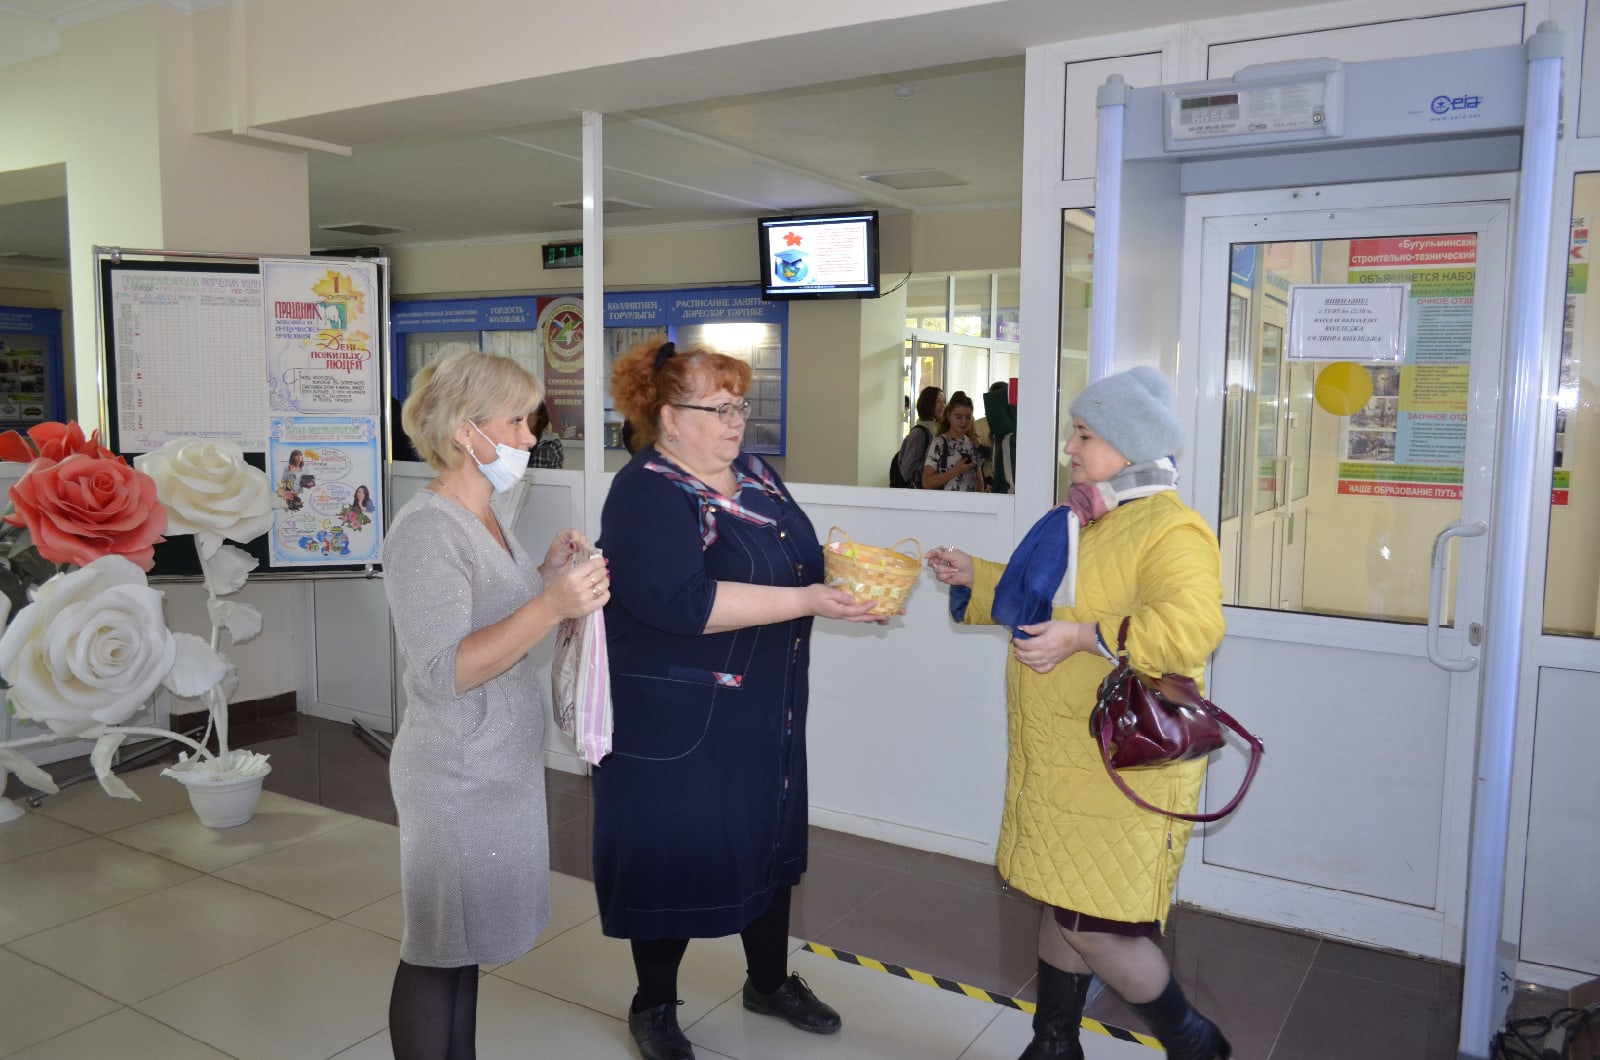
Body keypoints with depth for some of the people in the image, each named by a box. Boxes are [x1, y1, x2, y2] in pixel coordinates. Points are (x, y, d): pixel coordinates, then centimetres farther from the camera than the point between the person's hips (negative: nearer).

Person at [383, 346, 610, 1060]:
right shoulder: (426, 531, -19)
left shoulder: (482, 519, 10)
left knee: (464, 945, 20)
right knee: (437, 955, 6)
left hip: (499, 767, 9)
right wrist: (551, 604, -32)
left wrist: (549, 573, 4)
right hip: (458, 778, -9)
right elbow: (443, 672, -25)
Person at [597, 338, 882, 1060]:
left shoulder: (758, 477, 8)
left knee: (770, 838, 19)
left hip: (767, 712, 8)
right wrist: (805, 601, -30)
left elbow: (802, 562, 18)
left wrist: (856, 585, -3)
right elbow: (682, 600, -30)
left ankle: (770, 981, 42)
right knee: (673, 852, 8)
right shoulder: (647, 493, -17)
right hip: (676, 720, -7)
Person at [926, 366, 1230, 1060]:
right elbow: (1041, 599, 27)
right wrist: (973, 577, 18)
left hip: (1121, 769, -9)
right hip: (1061, 760, 9)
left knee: (1095, 927, -2)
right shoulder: (1083, 521, 12)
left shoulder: (1172, 530, -17)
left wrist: (1082, 638, -30)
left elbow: (1190, 628, -33)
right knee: (1061, 905, 19)